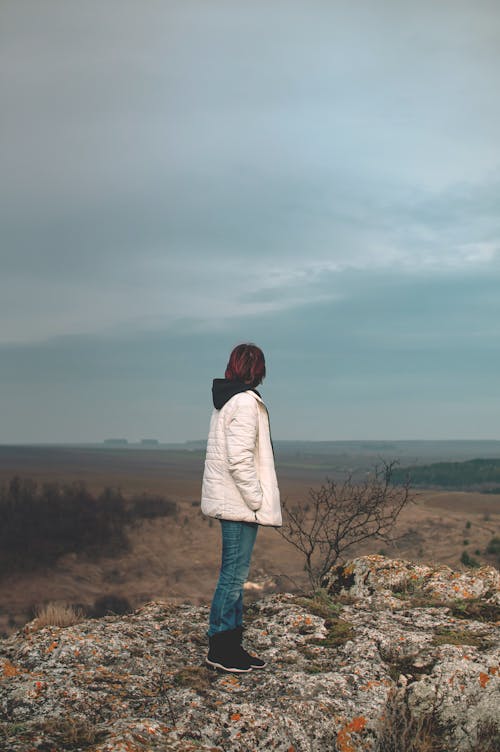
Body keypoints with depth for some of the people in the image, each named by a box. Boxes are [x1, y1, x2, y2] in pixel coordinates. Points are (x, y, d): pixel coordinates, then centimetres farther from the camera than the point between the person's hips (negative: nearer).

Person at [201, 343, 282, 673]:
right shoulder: (245, 402, -16)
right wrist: (259, 501, -17)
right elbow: (239, 459, -22)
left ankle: (232, 646, 22)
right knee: (234, 574, -2)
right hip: (240, 503, -10)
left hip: (233, 502, 10)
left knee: (235, 574, 14)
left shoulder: (227, 400, 14)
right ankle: (220, 648, 6)